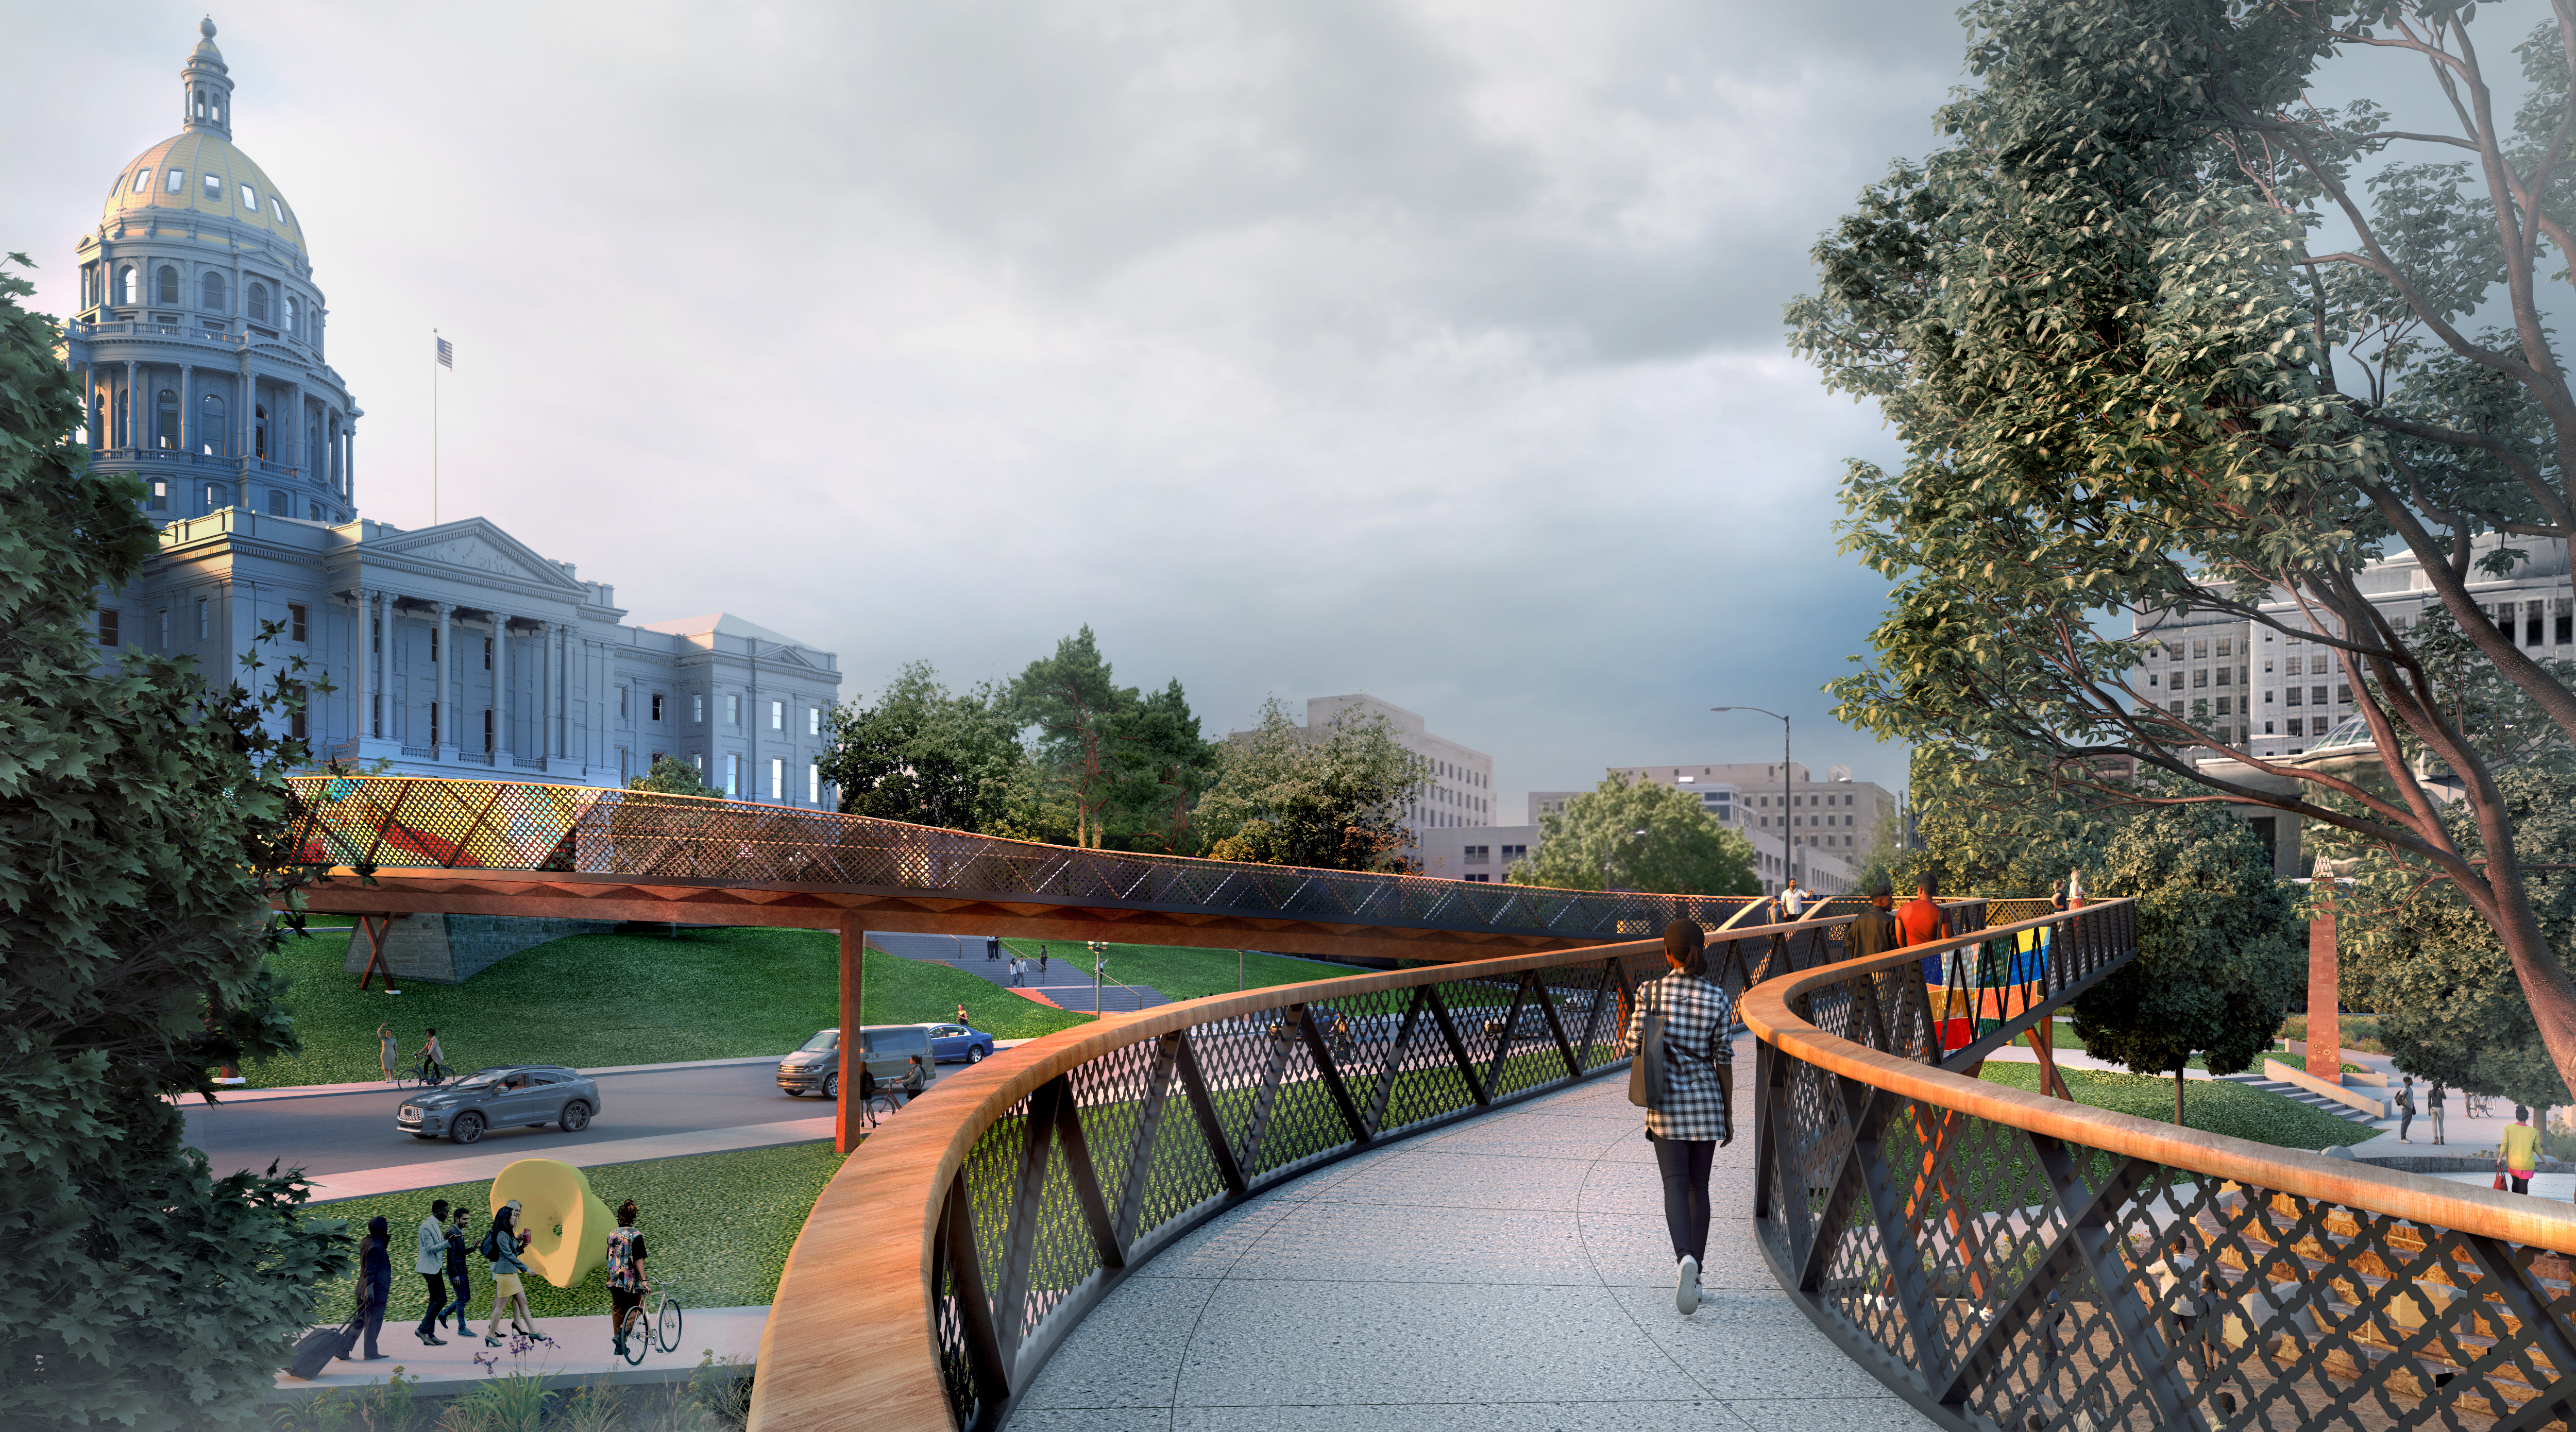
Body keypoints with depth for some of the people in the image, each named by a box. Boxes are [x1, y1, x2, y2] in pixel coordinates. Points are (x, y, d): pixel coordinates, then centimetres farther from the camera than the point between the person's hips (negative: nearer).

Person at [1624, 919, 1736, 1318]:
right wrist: (1727, 1116, 7)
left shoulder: (1651, 991, -7)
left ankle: (1684, 1258, -29)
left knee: (1675, 1183, -4)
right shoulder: (1718, 999, -3)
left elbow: (1633, 1044, -8)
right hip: (1707, 1101, 2)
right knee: (1698, 1186, 12)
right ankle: (1694, 1273, 16)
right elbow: (1724, 1060, -1)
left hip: (1667, 1101, -2)